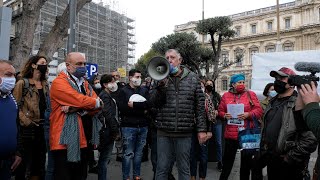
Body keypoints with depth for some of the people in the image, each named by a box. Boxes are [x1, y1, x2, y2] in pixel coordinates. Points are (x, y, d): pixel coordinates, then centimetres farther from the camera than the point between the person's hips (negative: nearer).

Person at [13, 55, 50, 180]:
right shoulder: (22, 83, -4)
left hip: (43, 127, 6)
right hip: (28, 129, -5)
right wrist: (27, 122, -17)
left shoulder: (45, 85, 14)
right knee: (25, 161, 4)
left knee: (40, 160, 15)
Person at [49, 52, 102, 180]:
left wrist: (76, 108, -15)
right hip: (64, 142, -7)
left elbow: (96, 107, 0)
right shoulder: (59, 83, -9)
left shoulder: (85, 84, 14)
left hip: (81, 141, 7)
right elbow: (82, 101, -21)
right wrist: (97, 102, -2)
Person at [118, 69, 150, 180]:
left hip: (143, 126, 4)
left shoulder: (144, 90, 12)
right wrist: (142, 110, -14)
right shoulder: (123, 91, 0)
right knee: (128, 154, 0)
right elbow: (122, 108, -14)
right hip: (128, 126, -4)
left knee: (139, 153, 12)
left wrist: (134, 105, -16)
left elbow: (149, 104, -4)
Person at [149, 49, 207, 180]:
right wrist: (161, 85, -15)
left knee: (184, 169, 12)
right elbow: (154, 104, -1)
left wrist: (202, 129, -2)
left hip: (184, 133, -1)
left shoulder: (192, 78, 4)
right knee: (162, 169, 9)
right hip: (164, 132, 1)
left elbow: (200, 106, 3)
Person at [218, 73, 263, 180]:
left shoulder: (250, 94, 2)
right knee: (228, 158, 11)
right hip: (231, 134, 1)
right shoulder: (226, 96, 6)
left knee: (247, 159, 12)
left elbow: (259, 110, -1)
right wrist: (224, 115, -10)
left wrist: (248, 114, -17)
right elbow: (220, 111, 11)